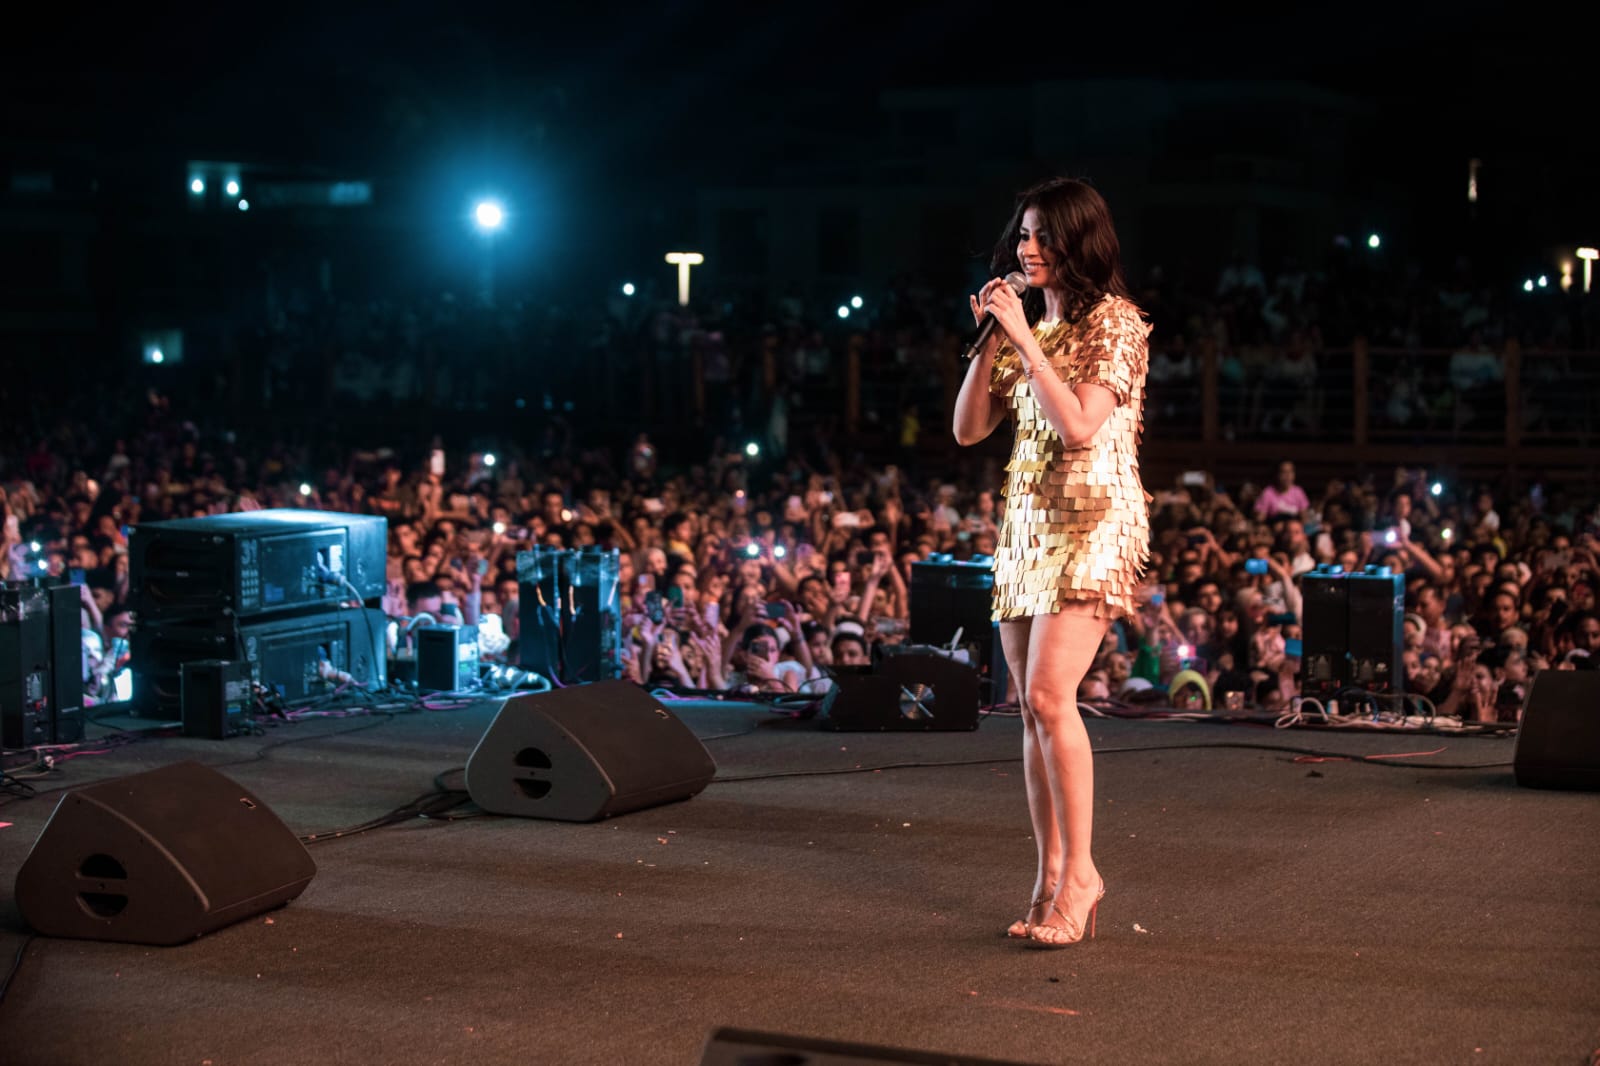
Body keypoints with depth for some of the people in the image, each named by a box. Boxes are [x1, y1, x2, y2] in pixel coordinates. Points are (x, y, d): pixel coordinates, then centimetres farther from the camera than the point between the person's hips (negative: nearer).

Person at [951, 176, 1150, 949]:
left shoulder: (1113, 323, -5)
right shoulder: (1030, 327, 17)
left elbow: (1079, 425, -19)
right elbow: (968, 428, 13)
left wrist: (1024, 336, -15)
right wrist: (990, 340, 2)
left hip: (1091, 522, -8)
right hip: (1026, 523, 8)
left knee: (1048, 694, -20)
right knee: (1033, 709, 4)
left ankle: (1078, 872, -12)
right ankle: (1051, 883, 8)